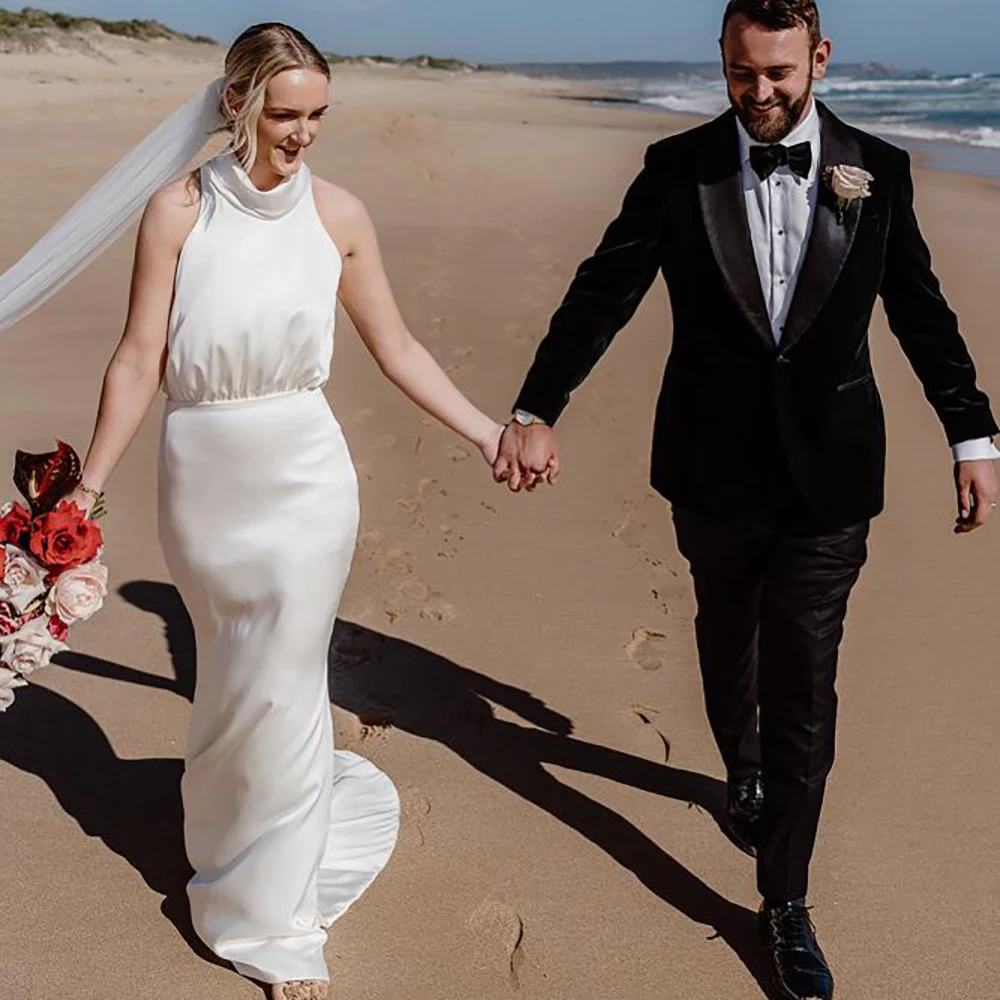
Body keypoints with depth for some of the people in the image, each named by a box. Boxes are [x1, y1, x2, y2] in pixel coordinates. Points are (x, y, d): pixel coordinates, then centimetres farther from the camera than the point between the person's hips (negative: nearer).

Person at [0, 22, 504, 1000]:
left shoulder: (338, 214, -2)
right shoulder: (178, 210, -5)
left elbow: (396, 348, 6)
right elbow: (140, 359, -4)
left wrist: (487, 432, 4)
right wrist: (88, 487, -4)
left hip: (302, 473, 0)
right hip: (200, 471, 0)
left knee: (280, 692, 3)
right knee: (232, 686, 12)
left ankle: (276, 920, 22)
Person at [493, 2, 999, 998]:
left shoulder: (877, 170, -3)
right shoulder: (678, 167, -5)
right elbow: (602, 293, -7)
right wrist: (535, 412, -15)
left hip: (826, 475, -1)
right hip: (714, 468, 1)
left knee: (803, 688, 0)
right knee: (726, 642, 23)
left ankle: (784, 903, 14)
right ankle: (743, 772, 53)